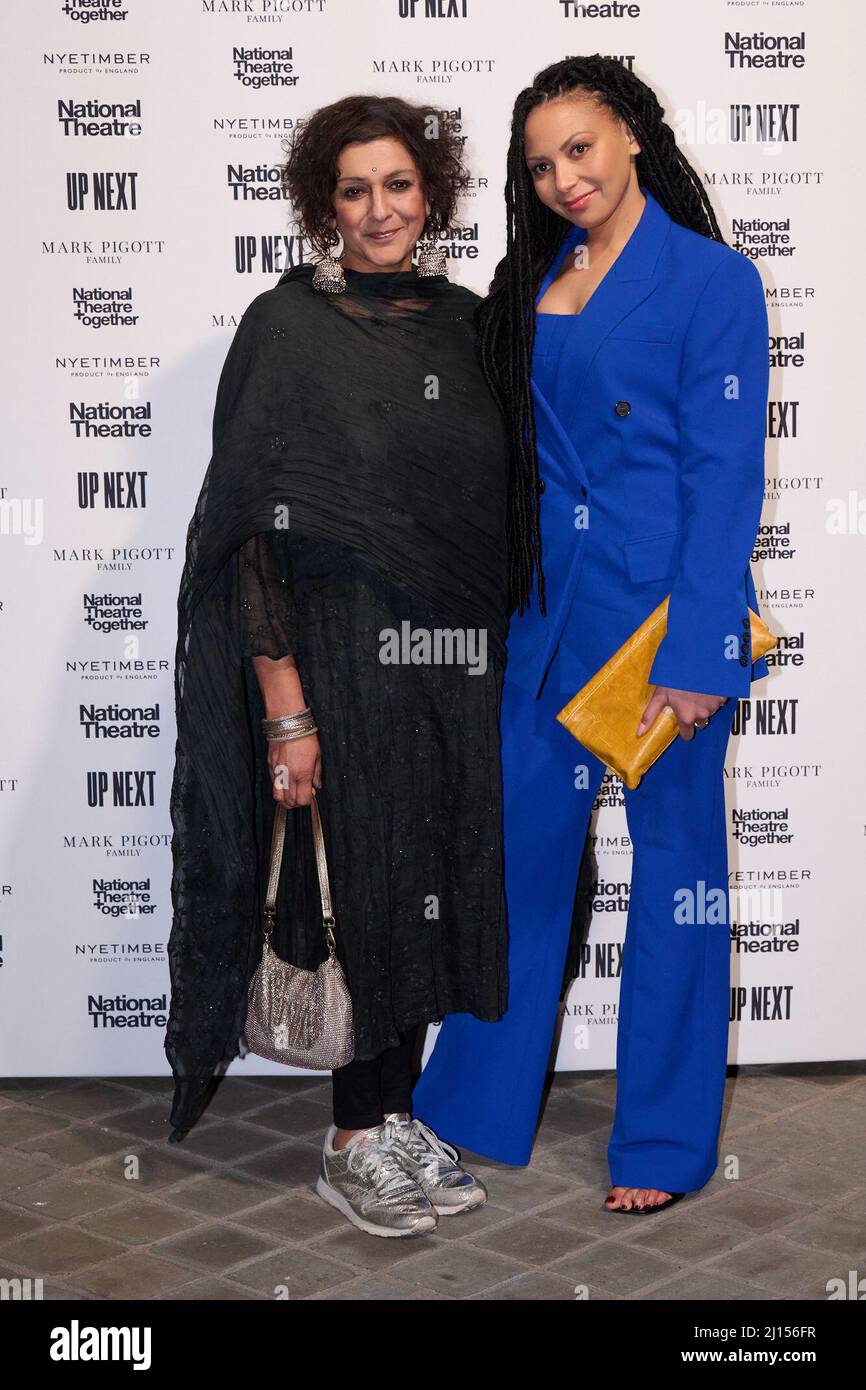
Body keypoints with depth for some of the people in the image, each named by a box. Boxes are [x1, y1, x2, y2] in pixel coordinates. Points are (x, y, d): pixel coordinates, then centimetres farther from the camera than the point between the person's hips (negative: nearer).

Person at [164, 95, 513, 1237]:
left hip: (457, 661, 6)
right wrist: (285, 708, -18)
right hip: (343, 657, -5)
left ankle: (397, 1114, 27)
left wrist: (507, 660, 9)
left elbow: (498, 503, 14)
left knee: (432, 884, 11)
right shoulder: (288, 327, -7)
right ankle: (355, 1143, 18)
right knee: (362, 881, 2)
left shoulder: (463, 322, 9)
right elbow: (256, 528, -13)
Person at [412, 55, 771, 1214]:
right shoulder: (539, 283, 11)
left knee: (675, 862, 5)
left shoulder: (713, 281, -7)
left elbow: (727, 477, -12)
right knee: (522, 847, 12)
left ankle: (665, 1143, 20)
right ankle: (477, 1106, 28)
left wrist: (696, 652, -16)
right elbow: (525, 450, 13)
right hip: (553, 604, 6)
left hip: (665, 603, -6)